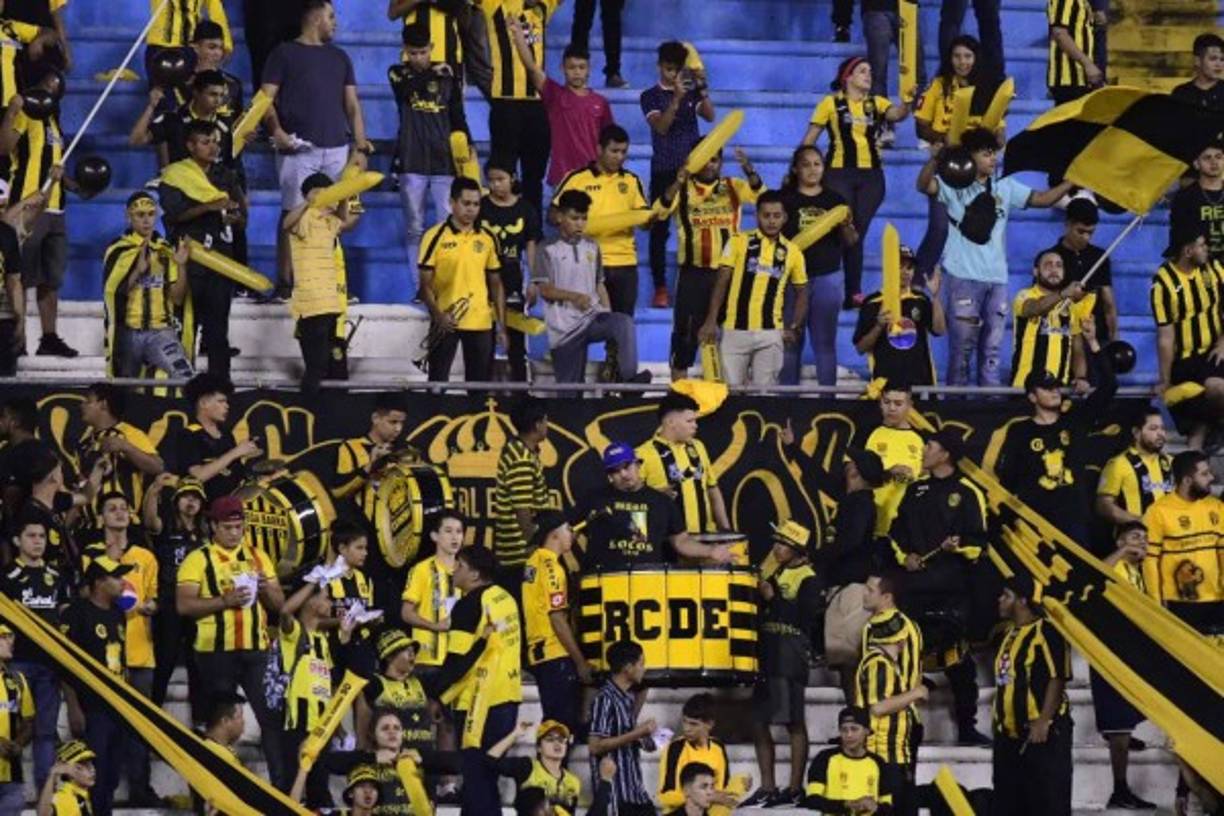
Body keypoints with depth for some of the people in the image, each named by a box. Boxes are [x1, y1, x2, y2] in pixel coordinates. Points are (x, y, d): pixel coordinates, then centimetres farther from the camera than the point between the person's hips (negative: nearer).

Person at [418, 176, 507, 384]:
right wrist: (438, 315, -20)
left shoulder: (488, 239, 7)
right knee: (438, 382, 3)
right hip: (446, 323, -3)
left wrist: (502, 326, 8)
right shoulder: (435, 236, -4)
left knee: (480, 384, 8)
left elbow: (496, 284, 12)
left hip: (481, 322, 3)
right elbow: (425, 284, -5)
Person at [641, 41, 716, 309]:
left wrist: (702, 88, -18)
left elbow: (710, 116, -6)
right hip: (664, 170, -2)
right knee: (659, 229, -1)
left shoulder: (692, 93, 9)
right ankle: (660, 288, 2)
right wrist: (676, 99, -26)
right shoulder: (651, 96, 1)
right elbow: (661, 126, -13)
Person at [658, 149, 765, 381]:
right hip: (693, 272, -2)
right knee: (687, 329, -1)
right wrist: (678, 183, -34)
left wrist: (748, 169, -31)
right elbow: (662, 209, -17)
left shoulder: (733, 187, 6)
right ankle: (678, 383, 5)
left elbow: (758, 191, -11)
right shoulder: (683, 188, 0)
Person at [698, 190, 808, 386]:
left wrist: (794, 328, 2)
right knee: (731, 387, 0)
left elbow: (802, 294, 15)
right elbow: (721, 283, 1)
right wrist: (711, 321, -6)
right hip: (735, 331, -1)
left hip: (771, 334, 1)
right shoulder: (738, 242, 2)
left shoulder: (792, 252, 7)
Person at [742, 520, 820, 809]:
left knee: (794, 723, -3)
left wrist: (773, 597, -16)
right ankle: (767, 788, 11)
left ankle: (795, 788, 1)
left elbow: (805, 617, -17)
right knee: (759, 722, 6)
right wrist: (759, 593, 7)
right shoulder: (775, 576, 18)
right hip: (767, 655, 8)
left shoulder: (808, 579, -6)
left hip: (791, 659, -8)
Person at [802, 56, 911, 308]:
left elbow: (898, 114, -11)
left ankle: (854, 293, 7)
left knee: (858, 231, 4)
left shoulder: (876, 103, 9)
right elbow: (809, 139, 2)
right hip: (839, 174, -3)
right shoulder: (831, 103, 1)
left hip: (871, 175, 3)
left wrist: (907, 99, -30)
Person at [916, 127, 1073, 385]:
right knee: (962, 345, -4)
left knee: (992, 348, 8)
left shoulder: (1005, 187, 13)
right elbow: (924, 185, -20)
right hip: (964, 277, -5)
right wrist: (936, 158, -39)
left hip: (996, 277, 5)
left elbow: (1041, 199, 14)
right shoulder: (954, 185, -3)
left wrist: (1071, 183, 1)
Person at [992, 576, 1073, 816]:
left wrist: (1043, 722, -24)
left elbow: (1057, 679, -19)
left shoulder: (1046, 633, -13)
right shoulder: (1010, 634, 15)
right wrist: (1000, 720, 22)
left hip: (1042, 733, -9)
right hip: (1010, 734, 10)